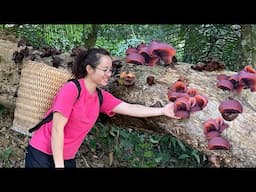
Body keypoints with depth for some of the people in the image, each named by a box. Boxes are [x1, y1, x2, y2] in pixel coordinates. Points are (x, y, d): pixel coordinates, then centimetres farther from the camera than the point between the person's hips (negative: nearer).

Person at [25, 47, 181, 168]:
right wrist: (59, 165, -23)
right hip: (42, 153, -7)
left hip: (68, 158, 7)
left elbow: (130, 108, -1)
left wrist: (162, 110, -7)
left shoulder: (102, 97, 1)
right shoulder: (71, 89, -21)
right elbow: (57, 128, -22)